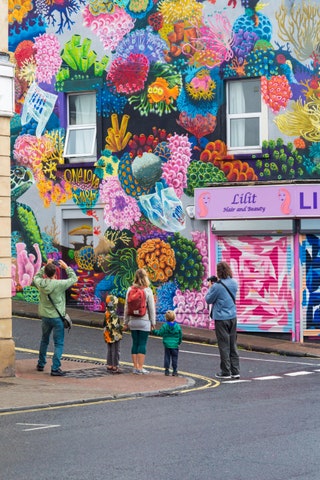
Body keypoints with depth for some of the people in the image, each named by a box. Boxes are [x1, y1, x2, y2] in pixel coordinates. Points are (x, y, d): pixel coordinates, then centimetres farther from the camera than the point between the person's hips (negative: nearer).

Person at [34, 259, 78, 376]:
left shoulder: (40, 283, -7)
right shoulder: (59, 284, -20)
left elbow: (37, 276, 18)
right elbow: (74, 278, -6)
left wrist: (46, 266, 15)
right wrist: (66, 267, 3)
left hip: (45, 317, 5)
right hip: (57, 317, -5)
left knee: (44, 340, 23)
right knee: (59, 343, 1)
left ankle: (41, 364, 33)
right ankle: (55, 368, -5)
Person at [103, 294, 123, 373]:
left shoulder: (106, 313, 7)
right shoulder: (113, 315, -21)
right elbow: (115, 326, -25)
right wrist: (122, 327, -15)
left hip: (108, 336, 9)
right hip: (115, 336, -9)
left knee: (109, 351, 15)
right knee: (116, 351, -2)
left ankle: (109, 366, 21)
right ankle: (115, 367, -1)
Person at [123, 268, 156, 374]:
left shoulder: (130, 290, 1)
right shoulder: (147, 291, -9)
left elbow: (126, 307, 4)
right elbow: (151, 308, -6)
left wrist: (125, 322, 11)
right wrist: (153, 322, 3)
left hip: (133, 321, 4)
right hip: (144, 321, -3)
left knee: (135, 343, 10)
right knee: (142, 344, 0)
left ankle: (135, 367, 12)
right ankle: (140, 368, 0)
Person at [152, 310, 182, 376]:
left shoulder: (164, 326, -6)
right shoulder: (177, 326, -4)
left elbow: (160, 333, -4)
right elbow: (180, 336, 3)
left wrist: (154, 331, 13)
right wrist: (179, 342, 20)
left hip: (167, 345, 0)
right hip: (175, 345, 0)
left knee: (167, 357, 8)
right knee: (174, 358, 5)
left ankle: (166, 370, 8)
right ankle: (174, 371, 6)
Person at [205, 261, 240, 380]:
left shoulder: (217, 286, -18)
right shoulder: (234, 283, 3)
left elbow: (208, 300, -7)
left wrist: (210, 287, 6)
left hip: (221, 318, -6)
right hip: (232, 316, 6)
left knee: (224, 345, 1)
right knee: (233, 345, 12)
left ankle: (225, 372, 6)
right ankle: (235, 371, 14)